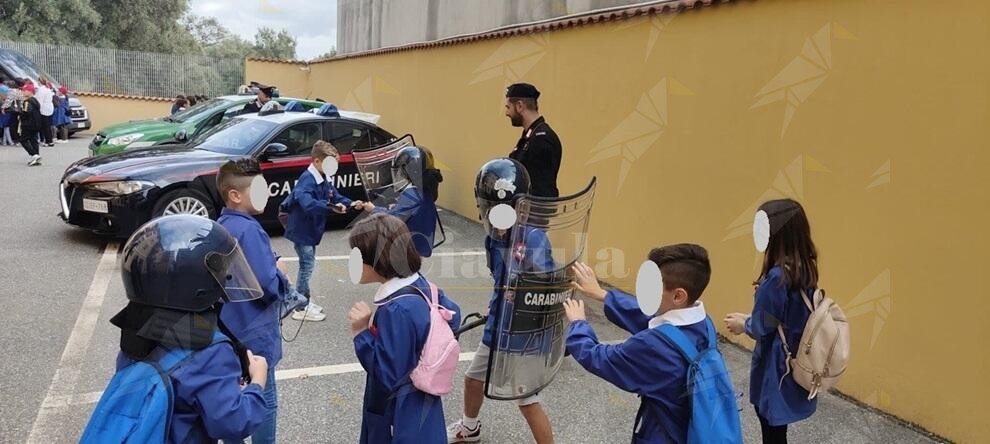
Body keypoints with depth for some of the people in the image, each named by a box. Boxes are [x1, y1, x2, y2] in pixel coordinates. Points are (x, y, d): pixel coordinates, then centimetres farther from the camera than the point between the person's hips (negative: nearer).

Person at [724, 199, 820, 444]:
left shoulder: (777, 277, -26)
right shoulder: (806, 269, 0)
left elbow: (763, 329, -18)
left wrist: (744, 325, 2)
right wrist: (749, 318, 11)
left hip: (776, 368, -8)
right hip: (796, 364, 8)